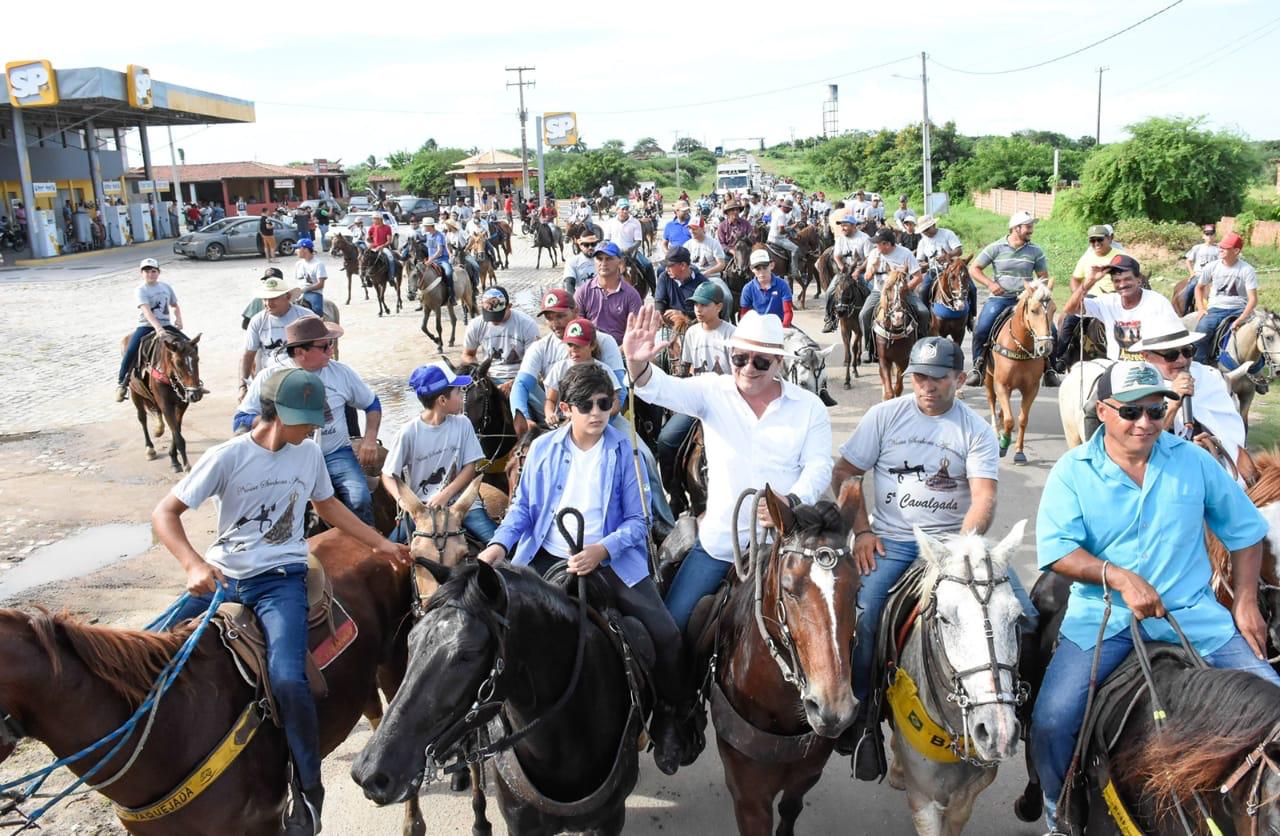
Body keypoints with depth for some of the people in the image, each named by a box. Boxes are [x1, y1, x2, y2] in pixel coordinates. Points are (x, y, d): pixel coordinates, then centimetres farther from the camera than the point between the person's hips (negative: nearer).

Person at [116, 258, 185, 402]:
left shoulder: (166, 287, 8)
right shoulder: (140, 290, -7)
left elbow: (175, 306, 21)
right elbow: (147, 310, -24)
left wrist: (178, 319, -1)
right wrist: (158, 328, -39)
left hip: (166, 325, 4)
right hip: (146, 326, -4)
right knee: (131, 351, -23)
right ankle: (121, 382, -2)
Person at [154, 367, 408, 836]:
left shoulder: (308, 453, 4)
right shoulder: (228, 457, -8)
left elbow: (326, 505, 22)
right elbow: (164, 514, -9)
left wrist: (381, 543, 21)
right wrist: (194, 565, -26)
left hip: (280, 580, -1)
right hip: (220, 577, 1)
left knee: (287, 680, -24)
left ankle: (309, 793, -6)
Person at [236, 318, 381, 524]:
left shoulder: (341, 372, 6)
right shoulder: (270, 377, 1)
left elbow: (372, 404, 19)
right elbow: (239, 422, -1)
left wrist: (370, 439, 3)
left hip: (336, 453, 1)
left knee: (361, 500, -25)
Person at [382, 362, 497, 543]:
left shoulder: (462, 424, 1)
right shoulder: (409, 432, -7)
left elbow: (471, 467, 1)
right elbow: (388, 475, -1)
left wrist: (445, 495, -12)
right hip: (420, 508, -1)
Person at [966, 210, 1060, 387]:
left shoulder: (1035, 251, 5)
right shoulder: (996, 248, 0)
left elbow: (1044, 277, 11)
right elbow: (974, 269, 3)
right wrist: (990, 284, -11)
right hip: (999, 298, -1)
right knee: (981, 329, -19)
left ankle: (1049, 369, 5)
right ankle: (977, 368, -1)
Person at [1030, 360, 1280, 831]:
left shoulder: (1192, 461, 6)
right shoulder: (1072, 471, -1)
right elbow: (1055, 550, -11)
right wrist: (1119, 576, -24)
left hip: (1192, 613, 3)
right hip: (1102, 616, -2)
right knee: (1050, 721, -18)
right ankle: (1062, 820, 10)